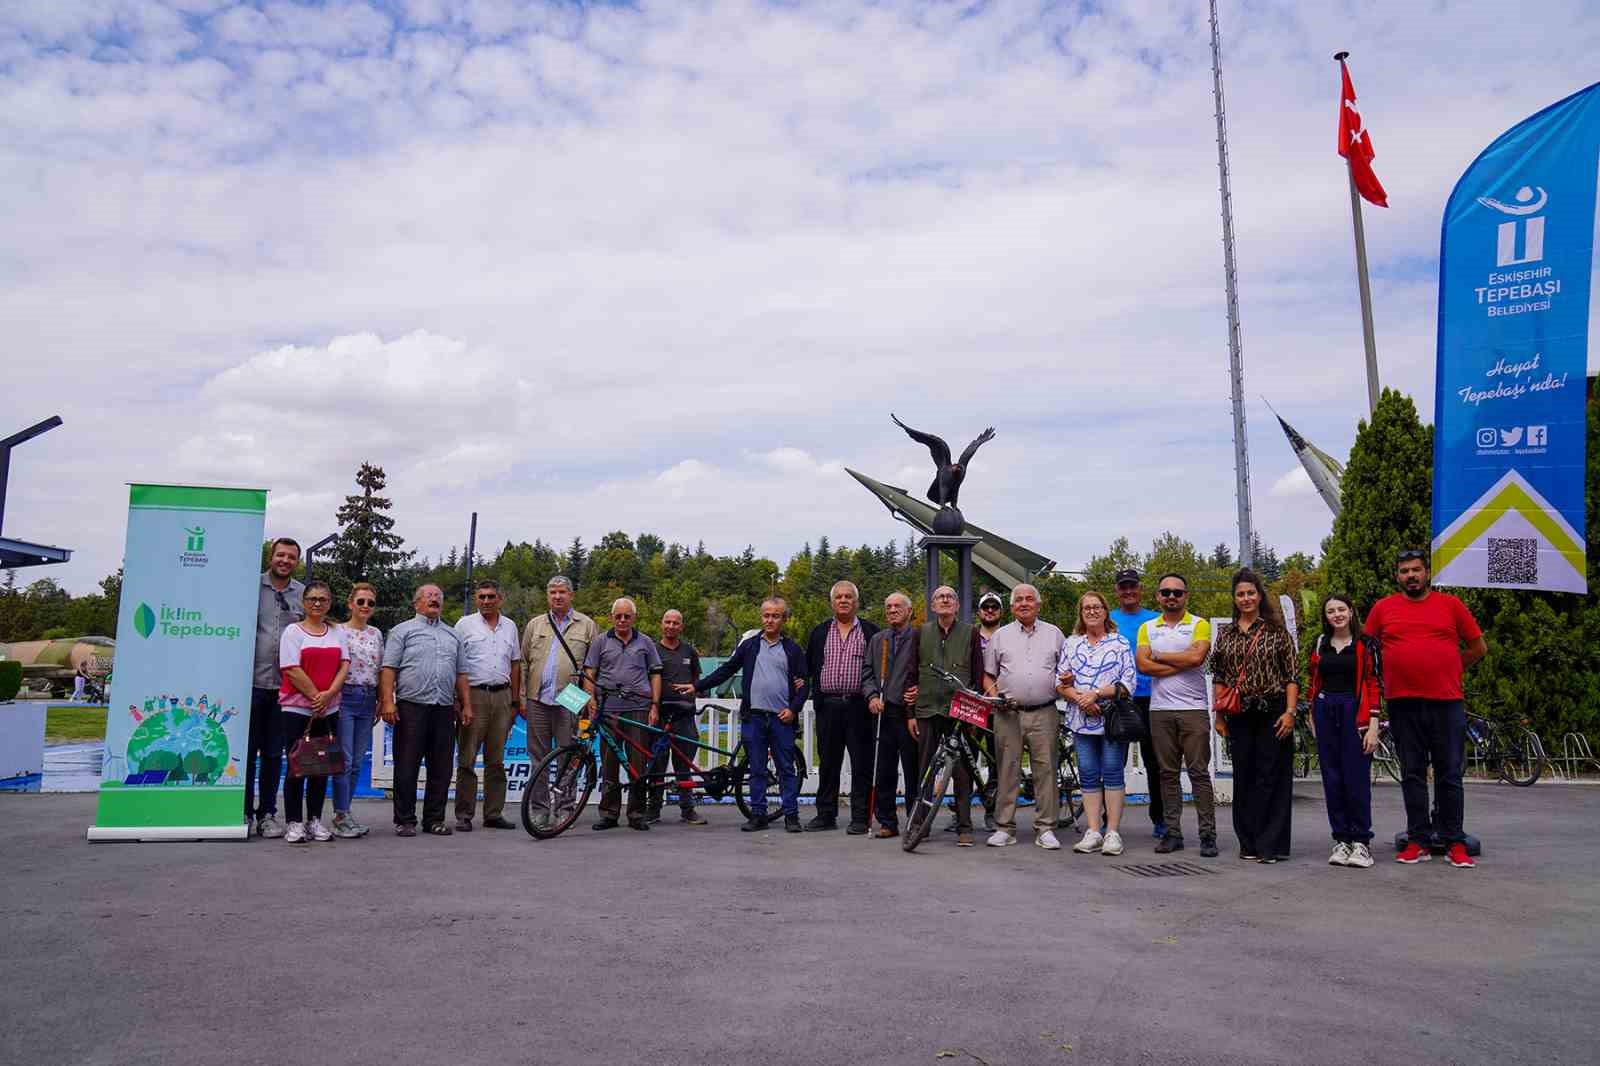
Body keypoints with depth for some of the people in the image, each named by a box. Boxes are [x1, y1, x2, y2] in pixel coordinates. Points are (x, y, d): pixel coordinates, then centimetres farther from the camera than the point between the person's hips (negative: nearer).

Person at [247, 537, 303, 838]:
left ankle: (267, 813, 17)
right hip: (252, 680, -2)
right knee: (247, 749, 3)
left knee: (274, 753, 9)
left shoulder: (303, 594, 9)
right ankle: (243, 811, 13)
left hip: (285, 685, 2)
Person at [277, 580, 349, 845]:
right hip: (297, 707, -4)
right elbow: (292, 670, -10)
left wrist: (328, 694, -11)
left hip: (329, 710, 4)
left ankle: (315, 820, 14)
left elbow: (344, 665, 3)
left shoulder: (337, 632, 11)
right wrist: (315, 696, -13)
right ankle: (295, 823, 4)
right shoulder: (293, 631, 0)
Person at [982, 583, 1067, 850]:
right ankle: (1004, 828, 8)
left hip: (1044, 713, 0)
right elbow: (988, 675, 13)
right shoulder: (1000, 636, 12)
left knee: (1045, 768, -1)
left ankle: (1045, 829, 6)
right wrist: (995, 697, -4)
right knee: (1008, 769, 1)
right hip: (1008, 713, 0)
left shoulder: (1054, 634, 13)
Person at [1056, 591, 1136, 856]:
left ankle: (1112, 832, 2)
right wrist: (1079, 698, -10)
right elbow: (1060, 682, 8)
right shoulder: (1071, 644, 13)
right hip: (1081, 718, 3)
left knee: (1112, 772, -3)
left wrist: (1096, 693, -14)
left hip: (1113, 718, -3)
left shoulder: (1121, 643, 4)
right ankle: (1093, 832, 9)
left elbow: (1128, 683, -4)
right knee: (1088, 775, 4)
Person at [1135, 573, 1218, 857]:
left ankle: (1208, 834, 2)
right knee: (1168, 774, 7)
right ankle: (1173, 833, 12)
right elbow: (1142, 664, -4)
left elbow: (1196, 656, -15)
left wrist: (1159, 656, -5)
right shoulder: (1147, 628, 11)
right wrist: (1182, 664, -9)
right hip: (1159, 710, 3)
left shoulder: (1199, 625, 3)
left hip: (1194, 709, -3)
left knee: (1199, 772, -2)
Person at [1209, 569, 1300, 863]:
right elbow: (1218, 677, 13)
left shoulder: (1277, 631, 2)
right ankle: (1249, 843, 16)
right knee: (1243, 778, 7)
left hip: (1272, 712, -3)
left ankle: (1272, 845, 4)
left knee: (1272, 776, -2)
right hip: (1239, 715, 3)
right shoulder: (1226, 634, 11)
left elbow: (1292, 676, -2)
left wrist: (1290, 711, -10)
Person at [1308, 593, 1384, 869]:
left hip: (1354, 712, -4)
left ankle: (1361, 842, 4)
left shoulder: (1366, 644, -1)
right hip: (1325, 713, 4)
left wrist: (1373, 725, -11)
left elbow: (1375, 684, -5)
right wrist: (1312, 719, 12)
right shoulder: (1320, 644, 11)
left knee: (1356, 778, -5)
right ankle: (1341, 840, 12)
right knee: (1332, 779, 5)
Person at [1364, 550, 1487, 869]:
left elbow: (1478, 648, 11)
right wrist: (1394, 675, 6)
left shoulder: (1451, 605, 5)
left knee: (1450, 775, 3)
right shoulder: (1383, 608, 6)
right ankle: (1418, 842, 13)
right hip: (1403, 703, 1)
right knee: (1412, 775, 6)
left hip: (1447, 702, -1)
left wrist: (1446, 672, 9)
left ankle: (1455, 843, 11)